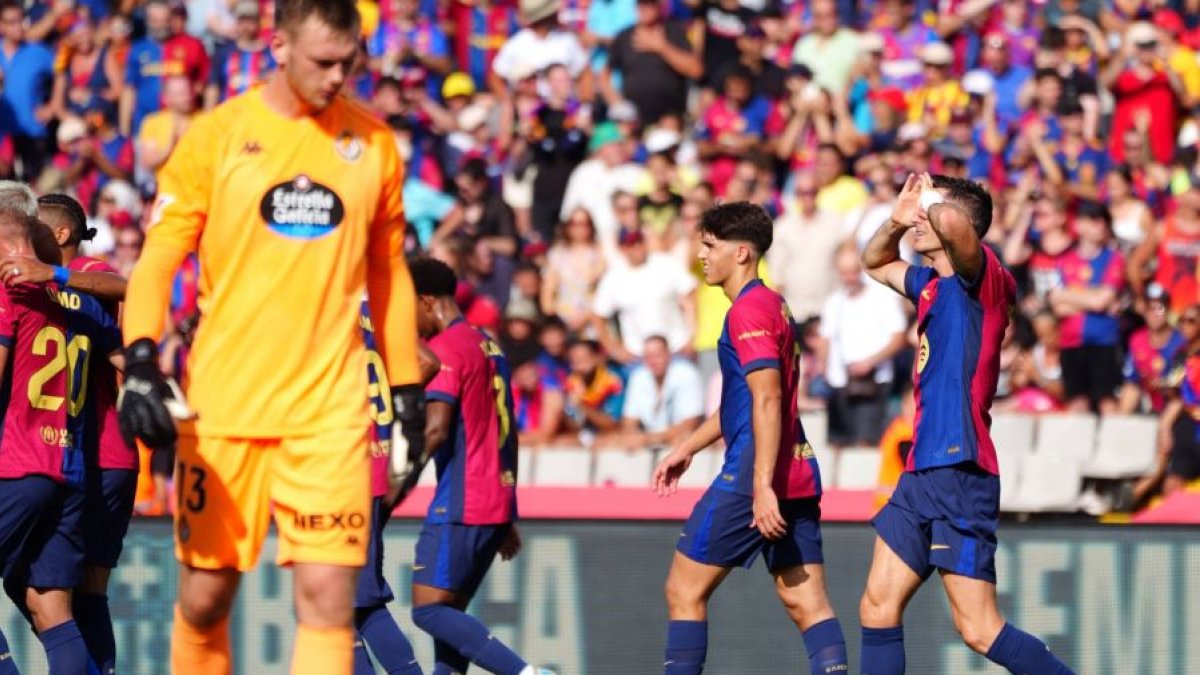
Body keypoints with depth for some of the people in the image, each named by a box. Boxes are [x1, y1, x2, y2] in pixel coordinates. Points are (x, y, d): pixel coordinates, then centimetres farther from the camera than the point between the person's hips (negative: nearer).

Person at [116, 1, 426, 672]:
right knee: (205, 598, 4)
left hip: (331, 410, 1)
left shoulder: (374, 143, 7)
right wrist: (141, 360, -17)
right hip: (221, 409, -1)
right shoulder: (217, 136, 0)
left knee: (328, 597, -10)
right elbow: (157, 260, -1)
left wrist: (407, 390, 16)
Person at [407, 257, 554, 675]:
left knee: (430, 610, -10)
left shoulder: (444, 349, -10)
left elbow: (436, 428, -21)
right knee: (448, 612, 11)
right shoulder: (490, 347, 19)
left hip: (460, 506, -9)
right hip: (496, 503, 9)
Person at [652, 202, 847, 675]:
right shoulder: (774, 304, 20)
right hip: (798, 471, 9)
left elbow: (767, 398, -21)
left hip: (756, 474, -9)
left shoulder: (748, 310, -11)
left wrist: (762, 485, -26)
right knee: (806, 604, 2)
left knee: (684, 591, 1)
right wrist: (687, 449, 34)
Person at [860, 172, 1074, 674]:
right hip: (922, 473, 9)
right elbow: (875, 263, 36)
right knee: (878, 609, 7)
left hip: (960, 474, -9)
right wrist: (898, 219, 16)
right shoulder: (933, 286, 17)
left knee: (980, 630, -10)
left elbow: (954, 226, -31)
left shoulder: (981, 279, -9)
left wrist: (930, 202, -8)